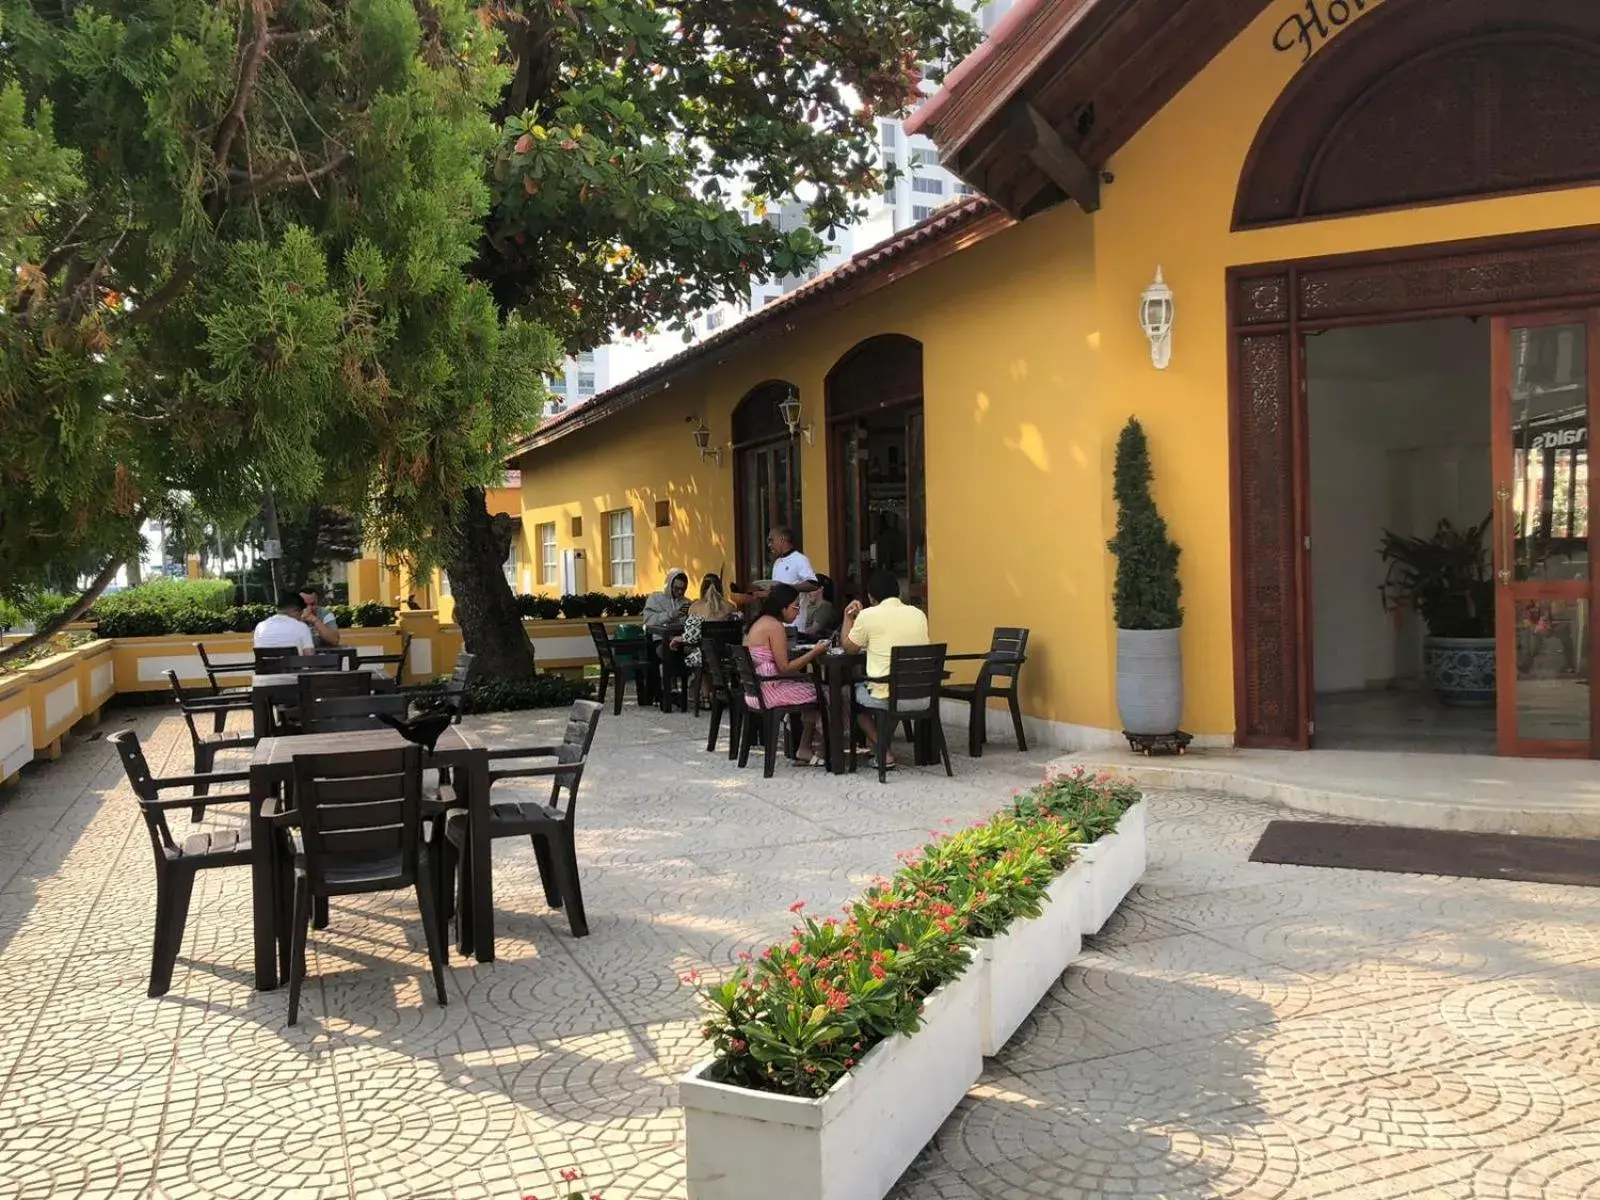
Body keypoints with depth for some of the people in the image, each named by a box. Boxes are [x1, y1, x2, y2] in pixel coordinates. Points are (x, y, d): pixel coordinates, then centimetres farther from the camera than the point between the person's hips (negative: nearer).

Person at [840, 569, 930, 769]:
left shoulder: (868, 616, -8)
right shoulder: (919, 614, 5)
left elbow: (849, 648, 7)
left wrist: (848, 618, 20)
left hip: (886, 697, -5)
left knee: (854, 692, 27)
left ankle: (884, 751, 15)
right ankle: (880, 741, 37)